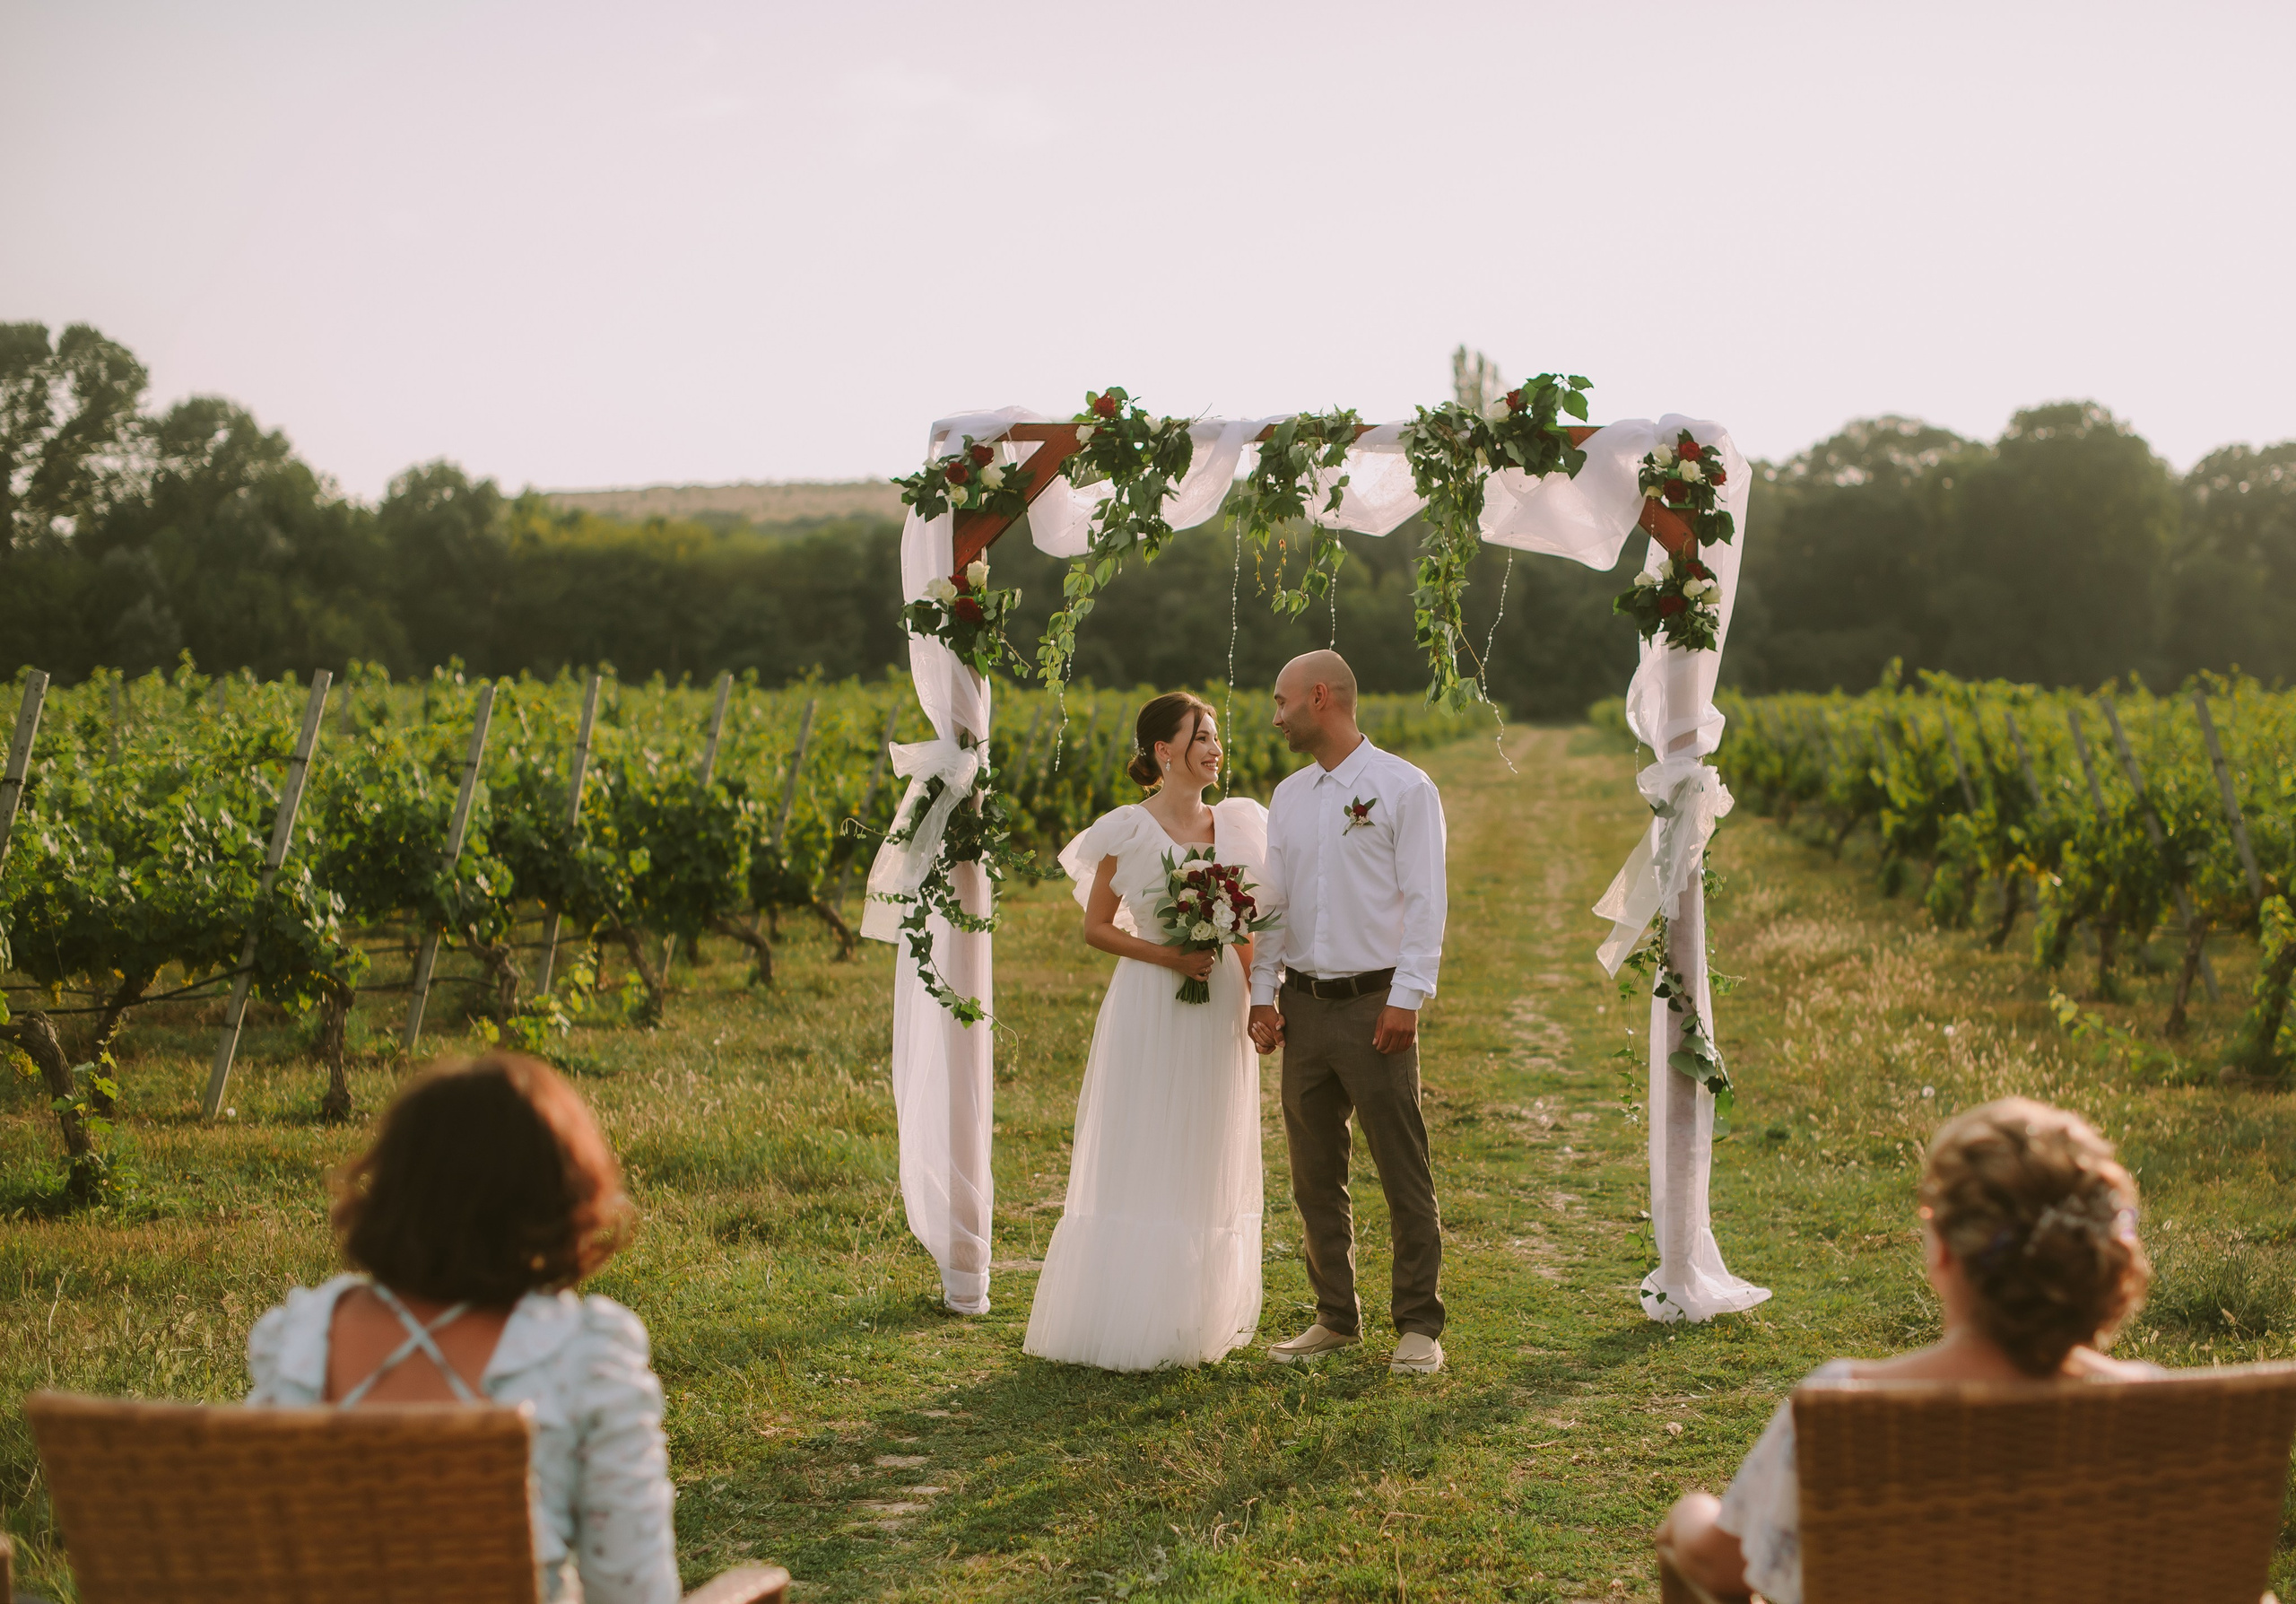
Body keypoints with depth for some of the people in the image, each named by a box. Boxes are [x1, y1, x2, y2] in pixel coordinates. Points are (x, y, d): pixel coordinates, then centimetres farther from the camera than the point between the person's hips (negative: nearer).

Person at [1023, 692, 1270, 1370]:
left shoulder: (1234, 825, 7)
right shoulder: (1127, 832, -7)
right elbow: (1096, 928, -2)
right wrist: (1164, 955, -15)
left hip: (1219, 1012, 5)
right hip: (1149, 1010, -5)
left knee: (1209, 1170, 10)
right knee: (1138, 1167, -2)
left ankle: (1199, 1321, 19)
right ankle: (1125, 1324, 5)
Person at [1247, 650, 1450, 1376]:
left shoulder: (1403, 789, -4)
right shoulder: (1287, 797, 14)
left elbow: (1425, 902, -8)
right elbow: (1273, 901, 15)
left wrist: (1407, 998, -14)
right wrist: (1264, 994, 6)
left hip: (1374, 1005, -6)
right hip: (1303, 1006, 6)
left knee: (1404, 1173, -1)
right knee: (1315, 1177, 10)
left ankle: (1418, 1326, 7)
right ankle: (1335, 1319, 20)